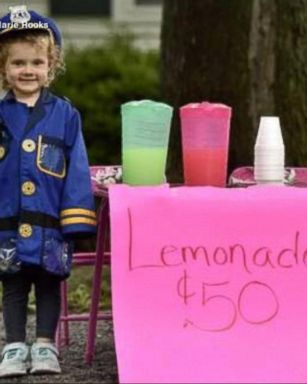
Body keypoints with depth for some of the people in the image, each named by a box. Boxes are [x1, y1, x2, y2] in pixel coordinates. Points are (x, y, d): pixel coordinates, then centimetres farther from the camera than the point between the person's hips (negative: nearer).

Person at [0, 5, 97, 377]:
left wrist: (77, 220, -7)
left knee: (48, 285, 9)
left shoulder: (64, 114, -2)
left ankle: (44, 346, 19)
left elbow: (77, 170, -3)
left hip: (50, 224, -1)